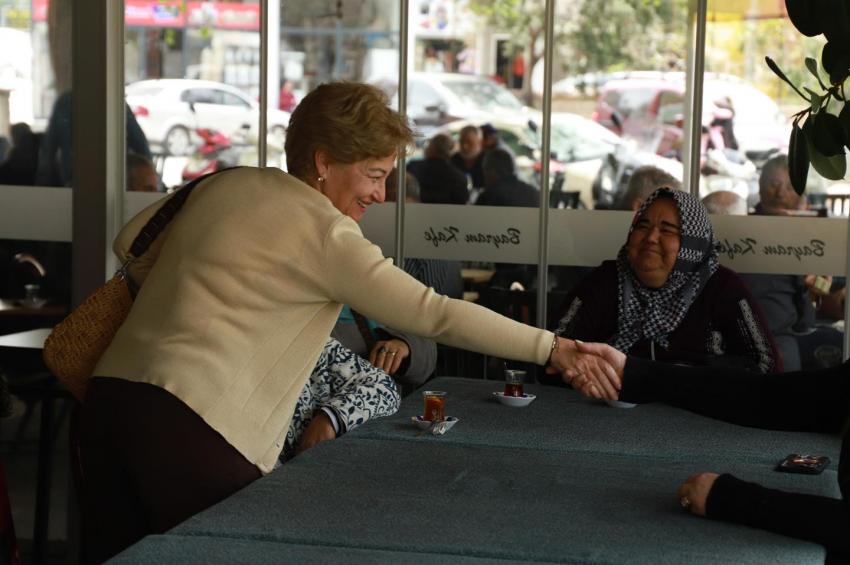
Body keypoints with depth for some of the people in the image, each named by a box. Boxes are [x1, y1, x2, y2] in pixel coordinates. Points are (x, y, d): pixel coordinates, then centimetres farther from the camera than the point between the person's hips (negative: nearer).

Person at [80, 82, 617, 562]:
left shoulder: (224, 185, 14)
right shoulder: (325, 232, -9)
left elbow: (131, 245, 22)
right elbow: (434, 313, -12)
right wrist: (552, 347, -10)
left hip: (114, 388, 8)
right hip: (194, 425, -8)